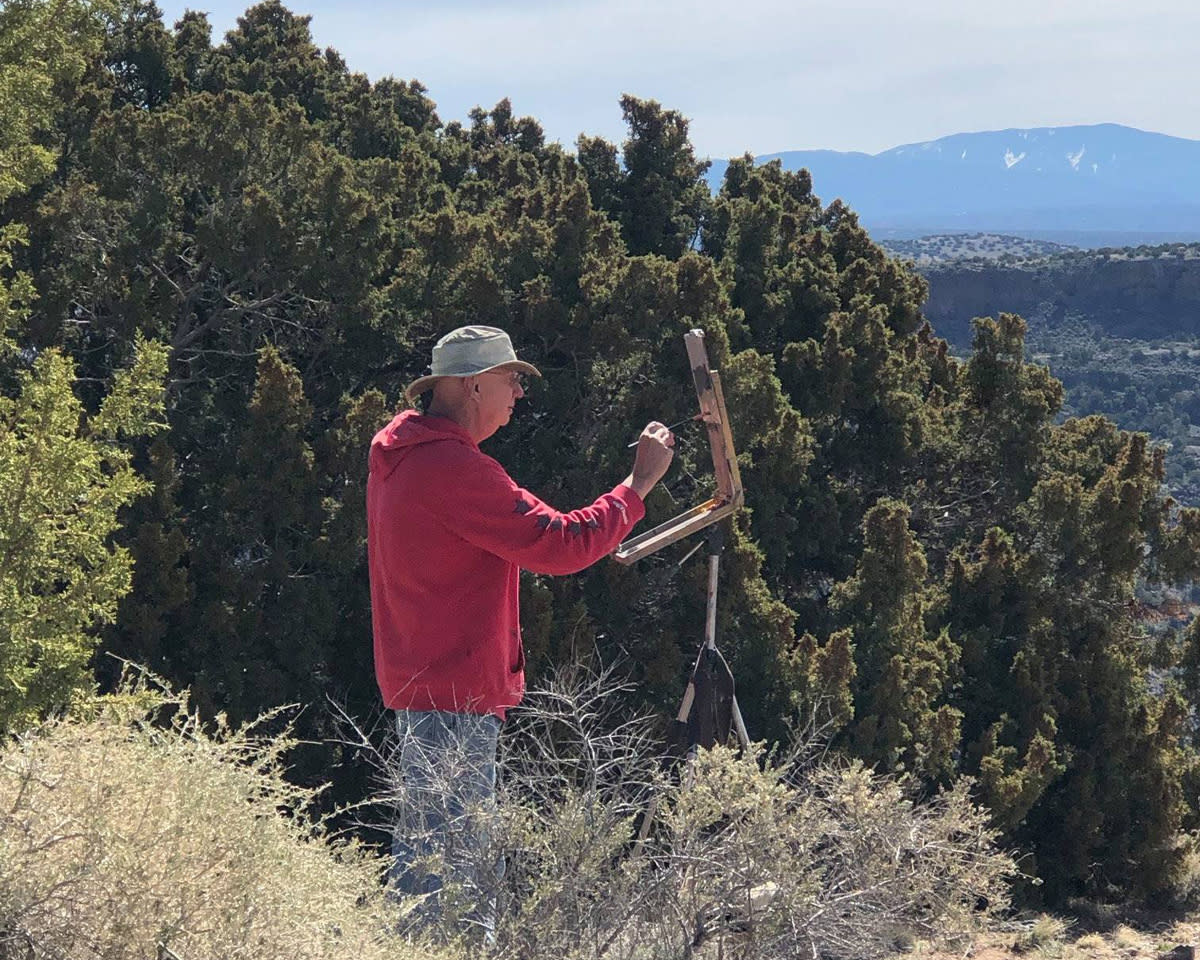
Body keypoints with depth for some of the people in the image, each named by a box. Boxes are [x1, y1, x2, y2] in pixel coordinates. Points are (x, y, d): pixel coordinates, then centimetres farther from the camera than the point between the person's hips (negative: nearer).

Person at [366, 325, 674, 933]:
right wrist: (640, 482, -12)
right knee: (449, 856, -8)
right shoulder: (451, 466, -19)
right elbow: (559, 544, -21)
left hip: (417, 680, 11)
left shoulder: (401, 456, 14)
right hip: (455, 694, -11)